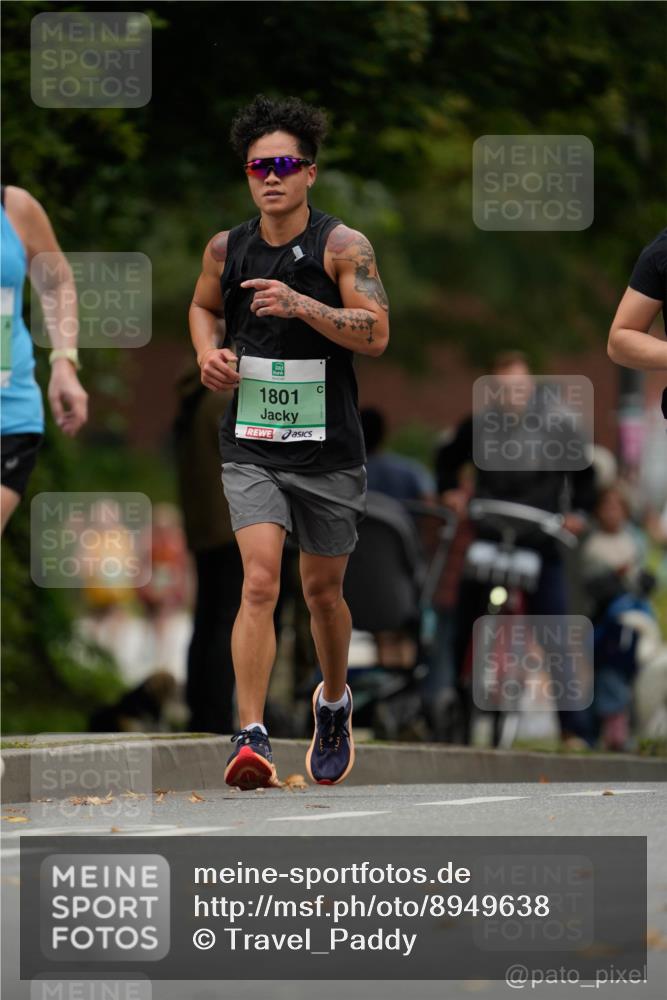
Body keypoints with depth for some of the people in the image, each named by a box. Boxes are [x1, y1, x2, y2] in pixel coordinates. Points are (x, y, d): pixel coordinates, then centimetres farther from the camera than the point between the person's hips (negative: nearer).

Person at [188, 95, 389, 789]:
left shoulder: (343, 247, -7)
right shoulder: (226, 249, 4)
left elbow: (376, 334, -15)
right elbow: (202, 305, 24)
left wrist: (301, 305, -27)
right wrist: (208, 354, 3)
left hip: (328, 451, -1)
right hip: (251, 447, 1)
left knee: (322, 590, 15)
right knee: (260, 582, -18)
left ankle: (334, 702, 43)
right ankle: (251, 738, -24)